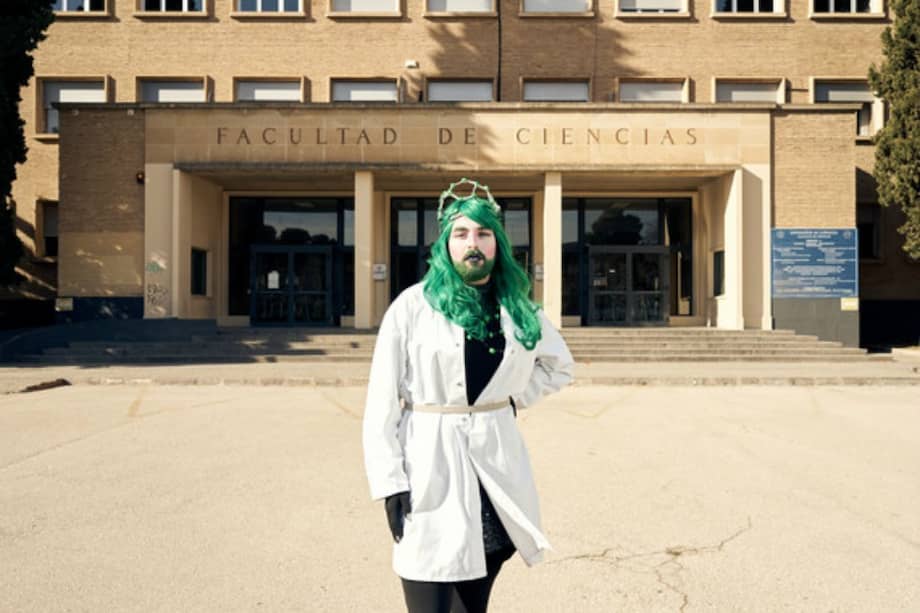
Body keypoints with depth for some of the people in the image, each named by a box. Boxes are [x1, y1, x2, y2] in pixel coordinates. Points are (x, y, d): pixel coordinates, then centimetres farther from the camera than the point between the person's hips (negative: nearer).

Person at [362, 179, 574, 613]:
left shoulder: (518, 309, 7)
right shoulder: (412, 306, -5)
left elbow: (559, 364, 25)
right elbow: (383, 400, -6)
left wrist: (515, 397, 10)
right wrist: (390, 482, -12)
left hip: (495, 463, 4)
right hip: (429, 465, -4)